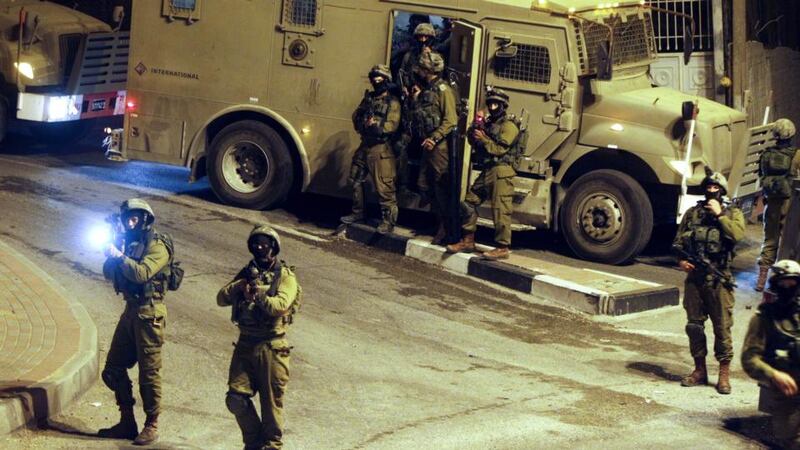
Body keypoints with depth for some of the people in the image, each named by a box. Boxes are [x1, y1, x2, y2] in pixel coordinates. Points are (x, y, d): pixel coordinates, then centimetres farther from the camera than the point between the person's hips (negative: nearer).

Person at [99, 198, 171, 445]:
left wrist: (119, 256, -21)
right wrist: (111, 253, -5)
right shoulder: (126, 242, 14)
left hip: (149, 313, -8)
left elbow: (142, 273, -23)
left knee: (149, 372, -4)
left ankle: (151, 425, 4)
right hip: (130, 311, 8)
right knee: (114, 369, 9)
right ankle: (127, 422, 17)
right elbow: (109, 274, 12)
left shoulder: (157, 245, -10)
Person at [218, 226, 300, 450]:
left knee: (271, 400, 1)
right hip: (245, 344, 5)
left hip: (271, 347, -4)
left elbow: (281, 304, -19)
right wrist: (241, 284, -11)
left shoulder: (285, 276, -2)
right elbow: (221, 298, 4)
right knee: (236, 398, 1)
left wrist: (258, 295, -29)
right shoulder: (246, 273, 14)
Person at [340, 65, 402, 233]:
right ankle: (358, 213, 30)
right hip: (365, 145, 8)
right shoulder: (368, 98, 14)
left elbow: (392, 125, -17)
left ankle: (389, 220, -3)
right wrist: (363, 122, -11)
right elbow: (356, 116, 10)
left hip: (381, 148, -8)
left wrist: (376, 125, -31)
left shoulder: (392, 102, -6)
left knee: (384, 187, -9)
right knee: (356, 180, 16)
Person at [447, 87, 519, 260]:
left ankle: (502, 248, -10)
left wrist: (483, 139, -13)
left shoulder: (508, 126, -2)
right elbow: (473, 141, 16)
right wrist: (475, 126, 0)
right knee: (469, 202, 10)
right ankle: (467, 241, 18)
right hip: (486, 172, 9)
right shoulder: (488, 123, 23)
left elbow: (500, 149, -12)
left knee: (500, 210, -11)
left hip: (500, 172, -9)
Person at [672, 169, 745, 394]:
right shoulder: (692, 213, 12)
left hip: (718, 279, -4)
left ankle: (724, 374, 5)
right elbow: (678, 241, 14)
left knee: (722, 327, -3)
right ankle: (699, 370, 20)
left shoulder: (732, 213, 3)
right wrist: (681, 259, -3)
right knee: (694, 325, 9)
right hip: (694, 277, 4)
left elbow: (737, 234, -17)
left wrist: (719, 214, -14)